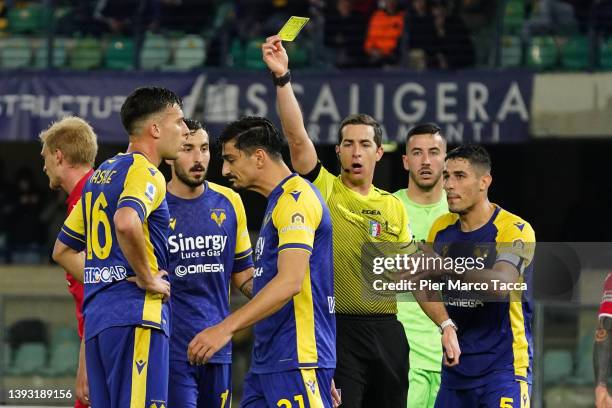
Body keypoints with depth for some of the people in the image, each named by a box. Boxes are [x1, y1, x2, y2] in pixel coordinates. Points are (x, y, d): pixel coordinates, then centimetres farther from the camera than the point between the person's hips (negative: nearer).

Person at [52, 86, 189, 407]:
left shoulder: (100, 175, 21)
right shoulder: (145, 172, -7)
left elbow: (62, 251, 26)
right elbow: (126, 222, -29)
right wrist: (148, 278, -16)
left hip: (97, 319, 9)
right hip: (136, 317, -9)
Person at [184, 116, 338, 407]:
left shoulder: (295, 198, -12)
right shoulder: (278, 200, 21)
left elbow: (290, 282, -23)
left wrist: (226, 328, -26)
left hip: (296, 361, -10)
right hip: (266, 360, 10)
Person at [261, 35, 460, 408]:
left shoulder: (394, 207, 14)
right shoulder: (324, 189, 2)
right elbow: (297, 136, -12)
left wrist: (445, 324, 5)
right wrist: (282, 77, -22)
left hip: (387, 332, 5)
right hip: (338, 331, -5)